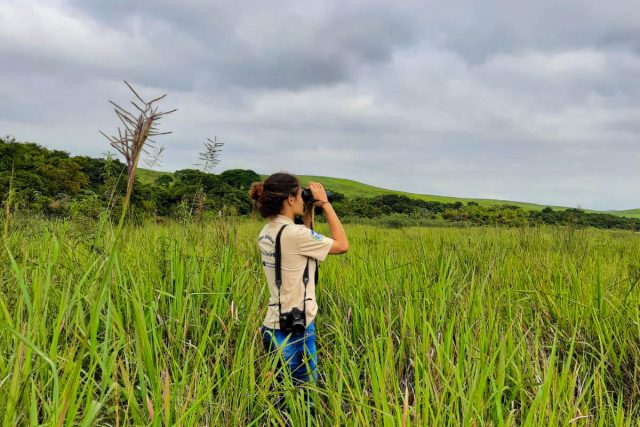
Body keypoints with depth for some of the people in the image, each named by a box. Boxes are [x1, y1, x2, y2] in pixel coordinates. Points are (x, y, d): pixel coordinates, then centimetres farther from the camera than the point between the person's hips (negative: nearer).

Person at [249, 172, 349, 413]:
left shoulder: (266, 233, 6)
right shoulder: (293, 233, -20)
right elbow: (342, 245, -9)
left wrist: (310, 210, 15)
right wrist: (324, 203, -4)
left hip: (275, 325, 9)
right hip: (295, 329, -9)